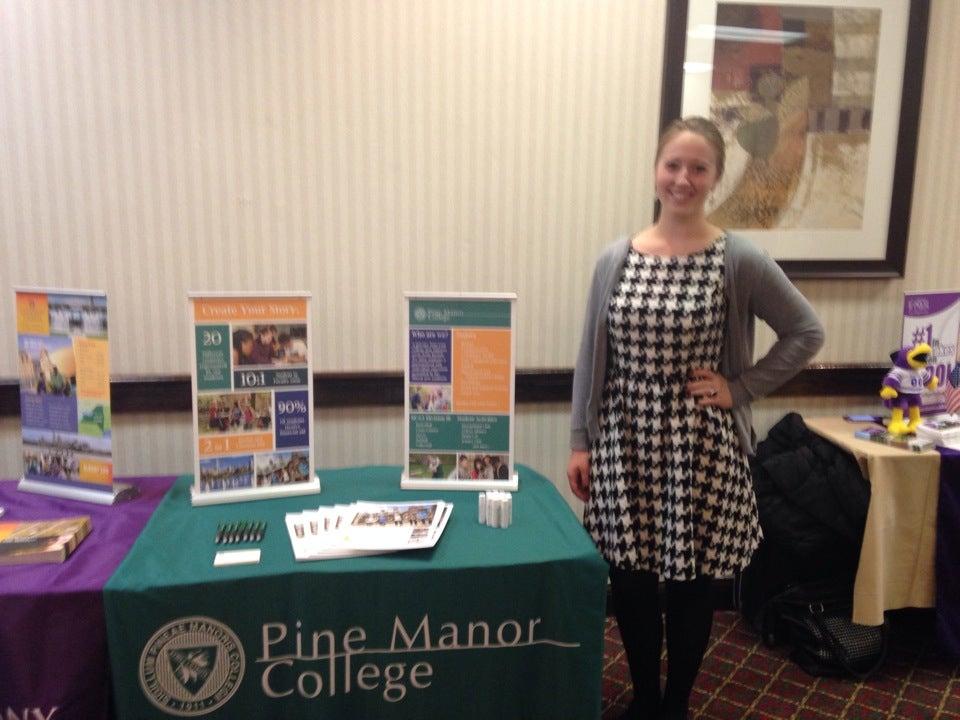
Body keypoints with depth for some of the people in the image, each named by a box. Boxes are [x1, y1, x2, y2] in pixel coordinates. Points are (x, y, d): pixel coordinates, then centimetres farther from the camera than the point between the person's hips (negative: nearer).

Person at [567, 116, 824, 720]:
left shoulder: (741, 261, -7)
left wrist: (741, 388, -7)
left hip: (702, 447, -2)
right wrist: (580, 440, 3)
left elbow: (807, 333, 1)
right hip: (626, 443, 3)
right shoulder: (616, 259, 1)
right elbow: (591, 357, 4)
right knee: (630, 579, 12)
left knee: (691, 581, 11)